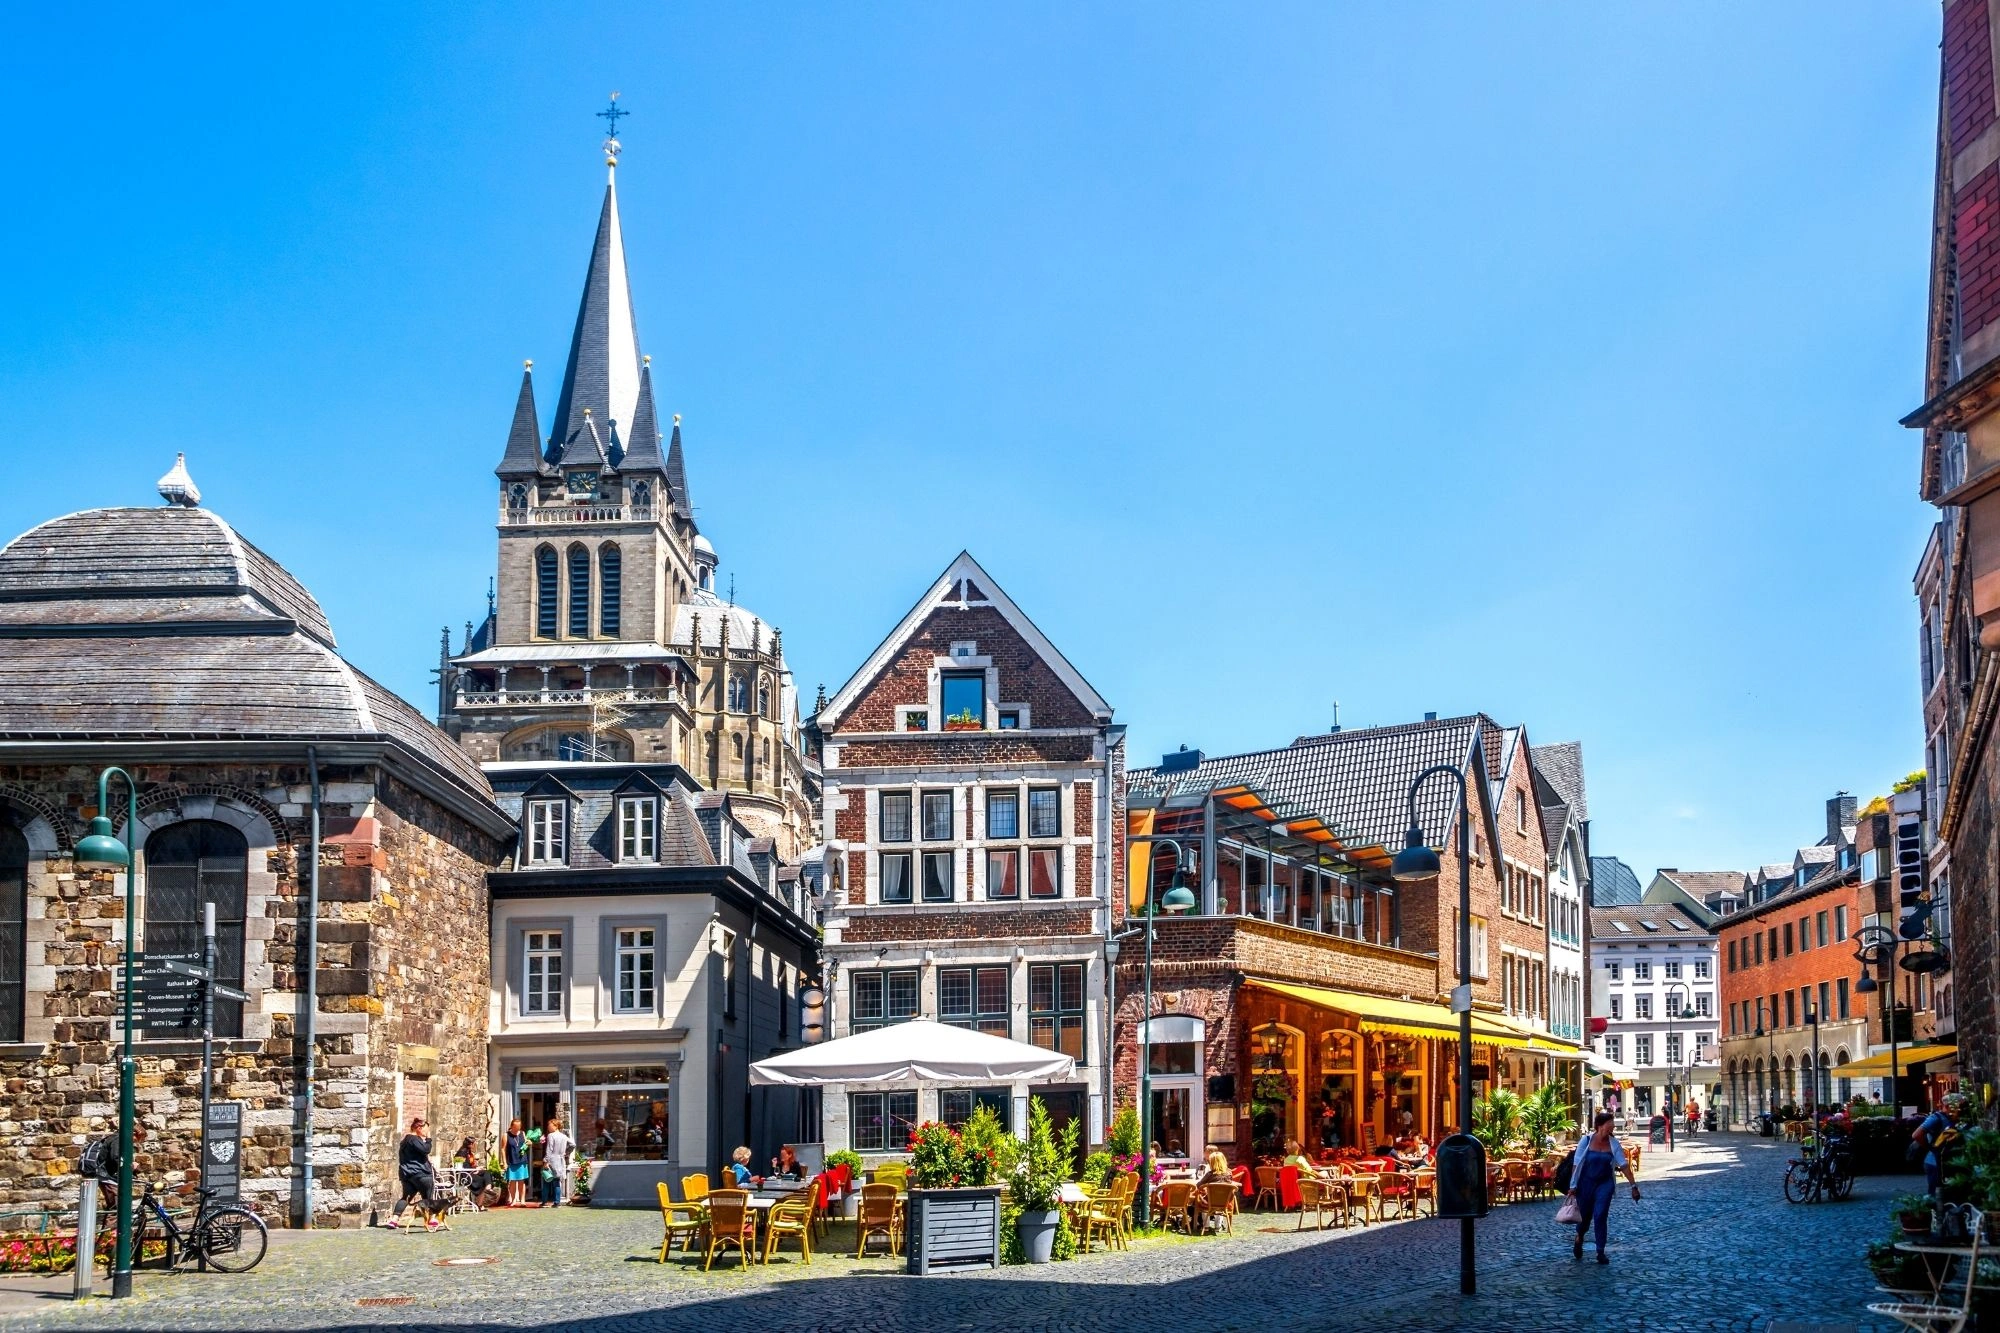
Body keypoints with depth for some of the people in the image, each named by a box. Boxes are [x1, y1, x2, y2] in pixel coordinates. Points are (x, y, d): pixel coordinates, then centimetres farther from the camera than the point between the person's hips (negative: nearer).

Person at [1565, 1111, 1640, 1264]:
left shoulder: (1614, 1144, -6)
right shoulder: (1586, 1141, -12)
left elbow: (1624, 1165, -6)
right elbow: (1577, 1165, -8)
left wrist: (1634, 1185, -10)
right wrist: (1573, 1186, -9)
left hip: (1605, 1184, 1)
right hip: (1586, 1183, -1)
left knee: (1601, 1217, -8)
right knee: (1585, 1216, 10)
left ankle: (1601, 1252, 2)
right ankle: (1579, 1239, 43)